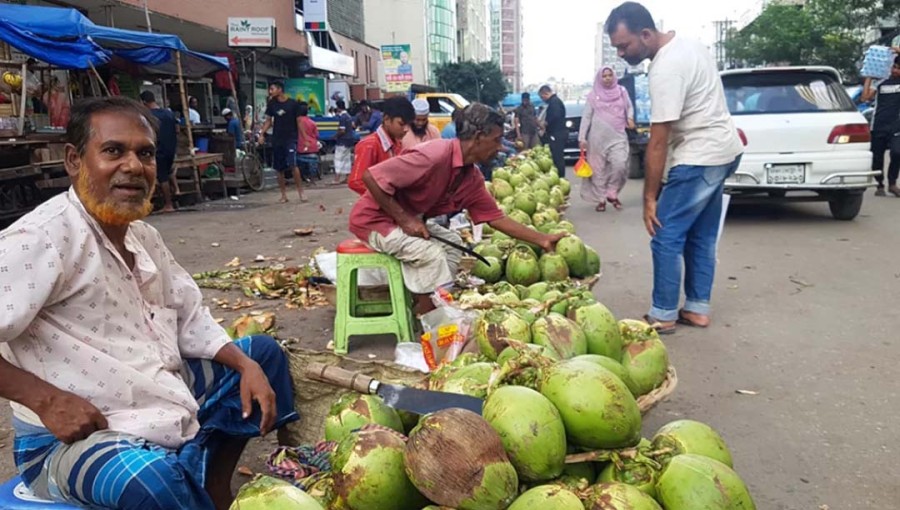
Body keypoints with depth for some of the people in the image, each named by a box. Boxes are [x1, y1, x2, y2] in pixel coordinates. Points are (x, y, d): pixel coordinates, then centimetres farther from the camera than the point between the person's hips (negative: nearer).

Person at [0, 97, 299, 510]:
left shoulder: (143, 236, 7)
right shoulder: (45, 237, -21)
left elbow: (190, 318, 13)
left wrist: (245, 365, 2)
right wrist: (48, 399, -27)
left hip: (165, 401, 9)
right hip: (73, 435, -9)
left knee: (263, 353, 18)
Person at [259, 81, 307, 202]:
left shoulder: (292, 104, -4)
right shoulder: (272, 104, 7)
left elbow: (299, 122, -1)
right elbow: (268, 121, 12)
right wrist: (262, 134, 0)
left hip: (291, 139, -4)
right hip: (277, 140, 4)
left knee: (292, 165, -18)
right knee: (280, 169, 5)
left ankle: (301, 193, -8)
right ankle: (284, 195, 15)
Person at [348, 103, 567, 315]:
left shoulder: (472, 178, -1)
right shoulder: (435, 156, -30)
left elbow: (496, 217, 6)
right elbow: (371, 176, -30)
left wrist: (542, 240, 2)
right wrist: (405, 220, -26)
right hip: (374, 219, -9)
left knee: (451, 242, 7)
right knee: (431, 253, -21)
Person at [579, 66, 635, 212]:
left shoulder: (622, 91, 9)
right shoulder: (593, 95, 3)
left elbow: (629, 107, 20)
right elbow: (586, 116, 3)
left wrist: (630, 118, -3)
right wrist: (582, 137, -4)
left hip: (618, 136, 1)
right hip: (598, 137, -1)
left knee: (620, 165, -16)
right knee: (598, 169, 1)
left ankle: (612, 193, 4)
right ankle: (601, 199, 12)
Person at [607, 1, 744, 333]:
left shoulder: (666, 70, -23)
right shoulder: (685, 44, 8)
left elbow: (658, 143, -23)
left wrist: (649, 197, -18)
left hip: (699, 158, -10)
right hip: (722, 149, 11)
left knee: (667, 237, -5)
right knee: (701, 236, 14)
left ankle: (663, 315, 3)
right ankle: (697, 309, 21)